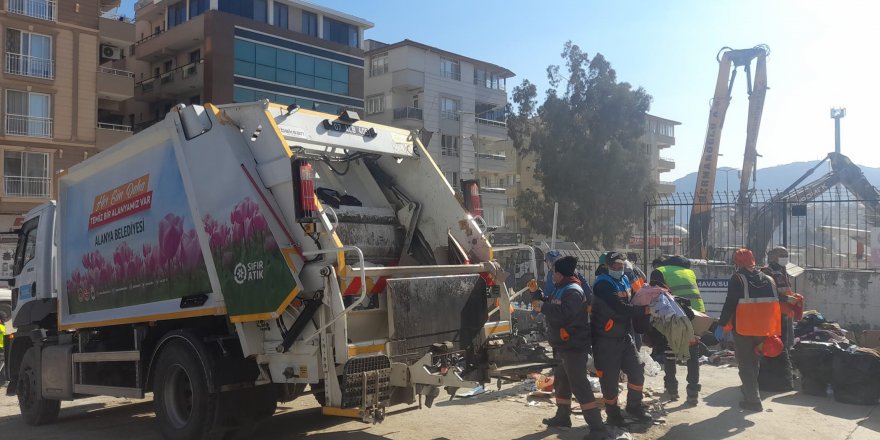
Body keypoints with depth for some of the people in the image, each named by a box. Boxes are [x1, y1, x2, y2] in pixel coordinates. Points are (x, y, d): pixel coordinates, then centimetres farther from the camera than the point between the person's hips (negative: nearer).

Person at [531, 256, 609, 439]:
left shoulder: (573, 291, -20)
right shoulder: (561, 289, 14)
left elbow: (565, 314, -34)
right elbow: (550, 305, 24)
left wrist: (543, 307, -25)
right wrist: (536, 292, 15)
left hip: (574, 346, -11)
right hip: (565, 345, 11)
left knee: (579, 385, -14)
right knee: (561, 381, 22)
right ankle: (562, 416, 39)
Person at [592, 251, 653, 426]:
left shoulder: (624, 280, 9)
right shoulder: (603, 285, -18)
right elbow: (620, 308, -26)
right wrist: (644, 310, -25)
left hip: (624, 336, 8)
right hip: (606, 339, -8)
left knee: (637, 370, 9)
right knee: (609, 377, 1)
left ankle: (634, 406, 28)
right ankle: (613, 413, 19)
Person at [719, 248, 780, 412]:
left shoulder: (738, 279, -9)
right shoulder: (768, 279, 10)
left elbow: (730, 304, -14)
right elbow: (775, 306, 12)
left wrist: (722, 324, -8)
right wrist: (774, 332, 16)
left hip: (743, 329, -6)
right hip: (763, 329, 6)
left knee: (745, 363, 2)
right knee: (754, 362, 22)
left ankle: (753, 400, -3)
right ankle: (750, 390, 35)